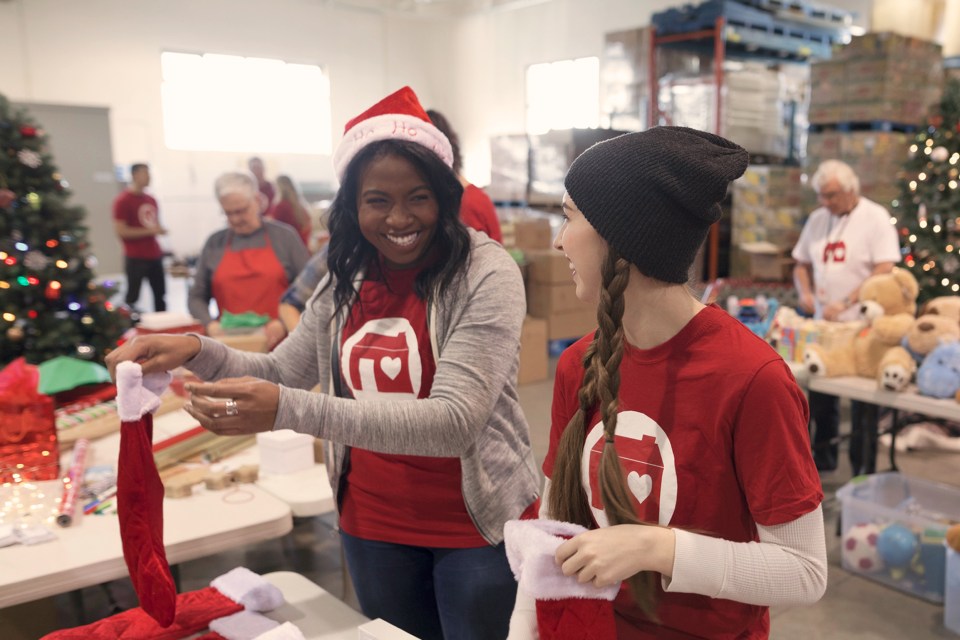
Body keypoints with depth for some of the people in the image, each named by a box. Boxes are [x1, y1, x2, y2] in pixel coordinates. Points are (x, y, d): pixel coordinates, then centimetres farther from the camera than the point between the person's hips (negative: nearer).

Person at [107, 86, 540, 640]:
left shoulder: (485, 273, -19)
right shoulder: (347, 281, 1)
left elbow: (455, 421, -28)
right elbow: (282, 373, 11)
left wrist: (290, 412, -36)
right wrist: (198, 351, -10)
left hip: (477, 524, -5)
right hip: (373, 522, 5)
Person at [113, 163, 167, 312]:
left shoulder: (151, 200, 12)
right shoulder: (122, 201, -10)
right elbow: (120, 231, -16)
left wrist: (159, 230, 3)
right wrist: (149, 231, -19)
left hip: (155, 255, 7)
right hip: (135, 258, -7)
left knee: (160, 294, 12)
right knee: (132, 296, -2)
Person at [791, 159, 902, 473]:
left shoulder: (875, 217, -7)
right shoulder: (818, 219, 10)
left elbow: (884, 271, -15)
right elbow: (802, 264, 18)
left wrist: (844, 303, -21)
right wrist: (805, 291, -2)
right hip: (823, 324, 6)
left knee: (862, 403, 1)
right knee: (820, 394, 12)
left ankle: (863, 468, 12)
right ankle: (823, 456, 28)